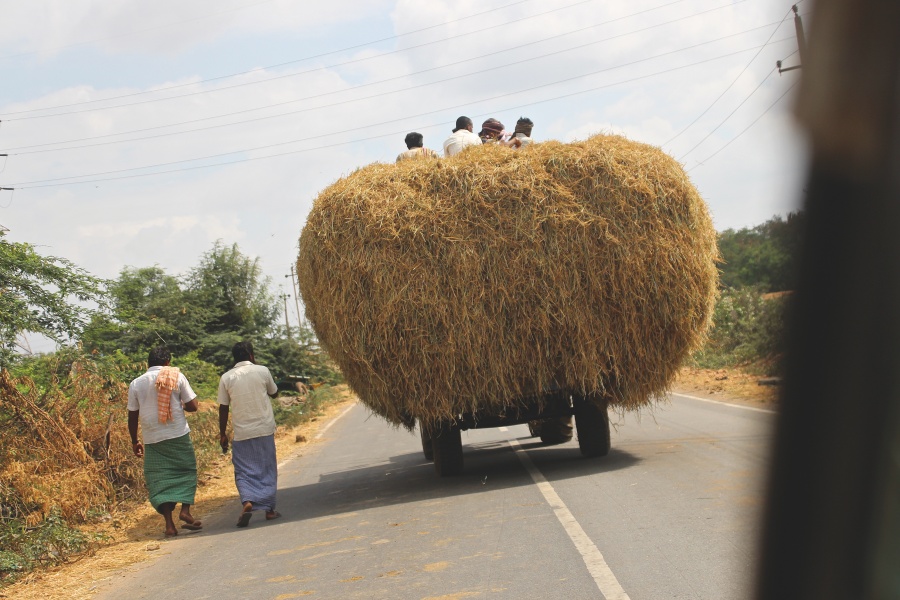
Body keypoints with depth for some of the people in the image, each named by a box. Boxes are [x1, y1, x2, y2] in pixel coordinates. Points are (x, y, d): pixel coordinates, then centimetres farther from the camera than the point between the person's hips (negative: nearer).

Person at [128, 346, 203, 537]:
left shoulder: (136, 384, 4)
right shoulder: (176, 377, -1)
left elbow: (132, 417, 7)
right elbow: (193, 406, -3)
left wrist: (134, 442, 18)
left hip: (152, 440, 1)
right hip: (178, 435, -1)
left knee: (159, 480, 4)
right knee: (186, 472, 13)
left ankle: (169, 524, -4)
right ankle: (185, 511, -4)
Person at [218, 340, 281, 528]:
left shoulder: (226, 378, -1)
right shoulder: (262, 371, -2)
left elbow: (223, 408, 2)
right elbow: (274, 393, 15)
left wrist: (222, 433, 11)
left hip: (242, 433, 0)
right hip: (264, 430, 0)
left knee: (244, 472, 5)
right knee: (267, 470, 12)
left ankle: (247, 502, -19)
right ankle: (269, 509, 15)